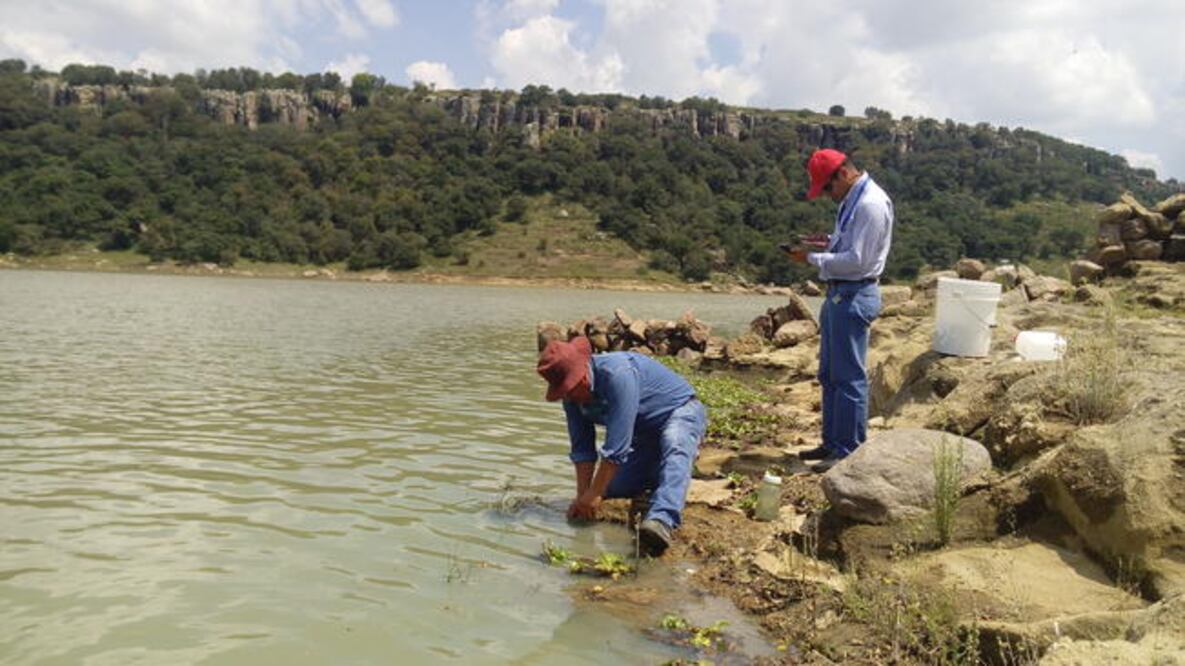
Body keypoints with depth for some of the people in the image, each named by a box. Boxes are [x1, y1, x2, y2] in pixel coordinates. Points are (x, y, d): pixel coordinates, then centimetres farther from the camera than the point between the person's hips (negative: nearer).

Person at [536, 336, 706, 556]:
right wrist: (582, 496, -14)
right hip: (645, 432, 8)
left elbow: (617, 445, -35)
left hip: (679, 412, -8)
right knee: (612, 489, 1)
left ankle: (661, 522, -58)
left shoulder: (616, 374, -35)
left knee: (675, 450, -39)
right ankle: (658, 477, 25)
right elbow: (581, 448, -6)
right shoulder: (573, 395, -10)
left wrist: (595, 494, -29)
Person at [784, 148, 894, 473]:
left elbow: (856, 260, -21)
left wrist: (812, 258, -14)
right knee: (829, 374, 16)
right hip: (839, 293, 10)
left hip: (854, 296, -10)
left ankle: (849, 451, 5)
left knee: (849, 377, -4)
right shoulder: (851, 200, 14)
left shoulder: (870, 204, -17)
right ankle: (832, 442, 26)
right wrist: (828, 242, 8)